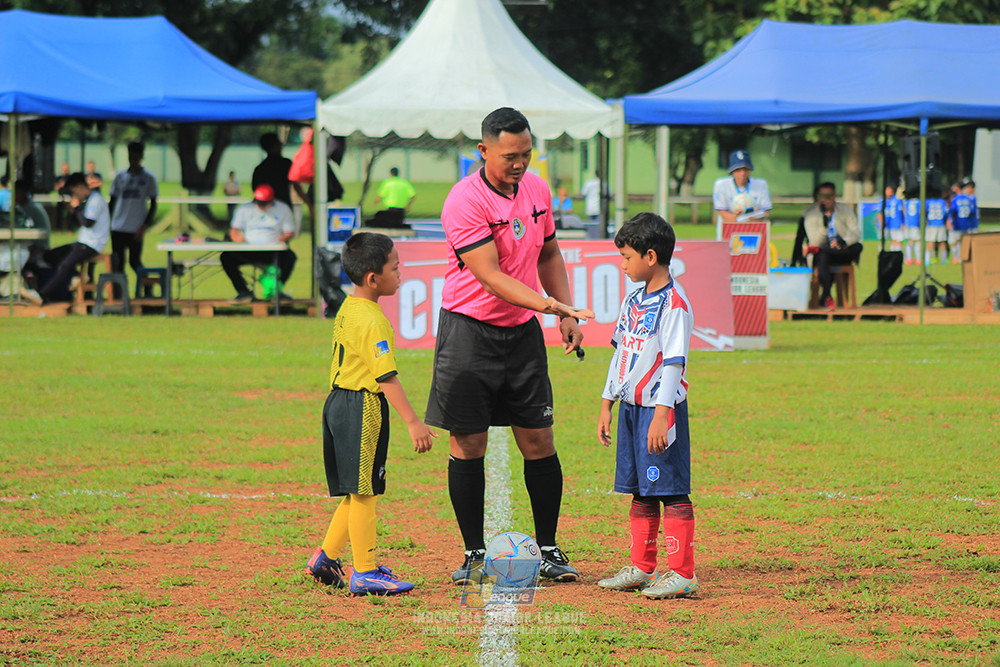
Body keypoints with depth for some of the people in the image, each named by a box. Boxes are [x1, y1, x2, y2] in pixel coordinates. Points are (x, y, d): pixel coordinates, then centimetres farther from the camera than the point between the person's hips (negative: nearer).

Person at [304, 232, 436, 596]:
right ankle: (365, 572, -2)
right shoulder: (372, 322, -19)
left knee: (357, 493, 17)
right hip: (363, 408, -10)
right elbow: (387, 377, -23)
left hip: (339, 402, 10)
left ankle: (325, 559, 21)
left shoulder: (347, 309, 11)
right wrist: (412, 422, -24)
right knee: (363, 493, -5)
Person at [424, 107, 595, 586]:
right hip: (469, 332, -5)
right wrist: (548, 303, -33)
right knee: (468, 445, 0)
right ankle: (474, 554, 10)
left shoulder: (537, 190, 4)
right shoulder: (464, 202, -18)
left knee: (538, 442, 3)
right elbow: (490, 276, -24)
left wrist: (566, 314, 7)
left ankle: (548, 550, 12)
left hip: (523, 331, 5)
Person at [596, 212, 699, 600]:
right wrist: (607, 404, 19)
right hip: (631, 407, 9)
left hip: (662, 408, -9)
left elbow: (673, 364, -18)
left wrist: (661, 416, -22)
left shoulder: (674, 304, -14)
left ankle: (682, 573, -6)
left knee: (672, 492, -7)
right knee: (641, 493, 13)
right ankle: (641, 568, 20)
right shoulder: (634, 301, 13)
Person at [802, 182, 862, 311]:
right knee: (822, 256, -38)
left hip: (843, 254, 2)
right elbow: (815, 241, -13)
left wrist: (844, 242, -30)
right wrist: (824, 224, -30)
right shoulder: (810, 213, -4)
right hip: (823, 251, -2)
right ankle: (826, 297, -38)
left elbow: (856, 233, -8)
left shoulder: (845, 210, 3)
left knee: (858, 247, -29)